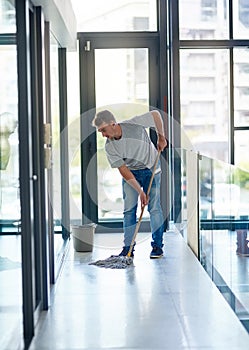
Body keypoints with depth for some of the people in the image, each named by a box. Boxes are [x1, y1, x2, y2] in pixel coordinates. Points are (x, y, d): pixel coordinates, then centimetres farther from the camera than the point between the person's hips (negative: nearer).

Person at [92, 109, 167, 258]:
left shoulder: (134, 124, -27)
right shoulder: (109, 147, -19)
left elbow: (156, 114, -11)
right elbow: (123, 171, -18)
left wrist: (161, 137, -5)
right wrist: (140, 192, -22)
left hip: (151, 169, -2)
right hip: (130, 173, 2)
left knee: (154, 208, -4)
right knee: (129, 210, -4)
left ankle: (158, 246, 6)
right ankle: (128, 248, 2)